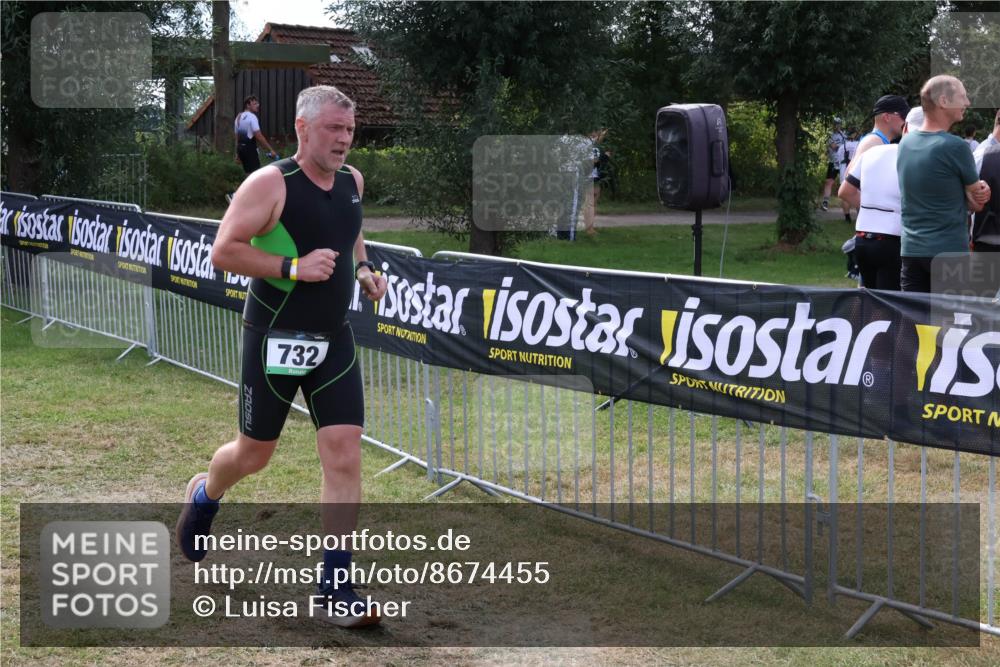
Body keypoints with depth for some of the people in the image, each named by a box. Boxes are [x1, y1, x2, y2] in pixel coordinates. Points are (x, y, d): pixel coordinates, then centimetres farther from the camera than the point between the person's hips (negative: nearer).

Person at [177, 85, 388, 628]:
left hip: (333, 340, 5)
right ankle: (204, 496, 47)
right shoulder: (270, 184, -15)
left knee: (345, 457, -6)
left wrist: (362, 269, 5)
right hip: (275, 339, -5)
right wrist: (293, 268, -24)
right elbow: (223, 252, -17)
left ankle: (334, 587, 1)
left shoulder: (352, 182, 5)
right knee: (253, 454, 11)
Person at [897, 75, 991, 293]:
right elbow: (977, 203, -5)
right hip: (949, 252, -7)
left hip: (911, 250, 7)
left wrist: (978, 192, 0)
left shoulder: (905, 143, 8)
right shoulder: (955, 146, -15)